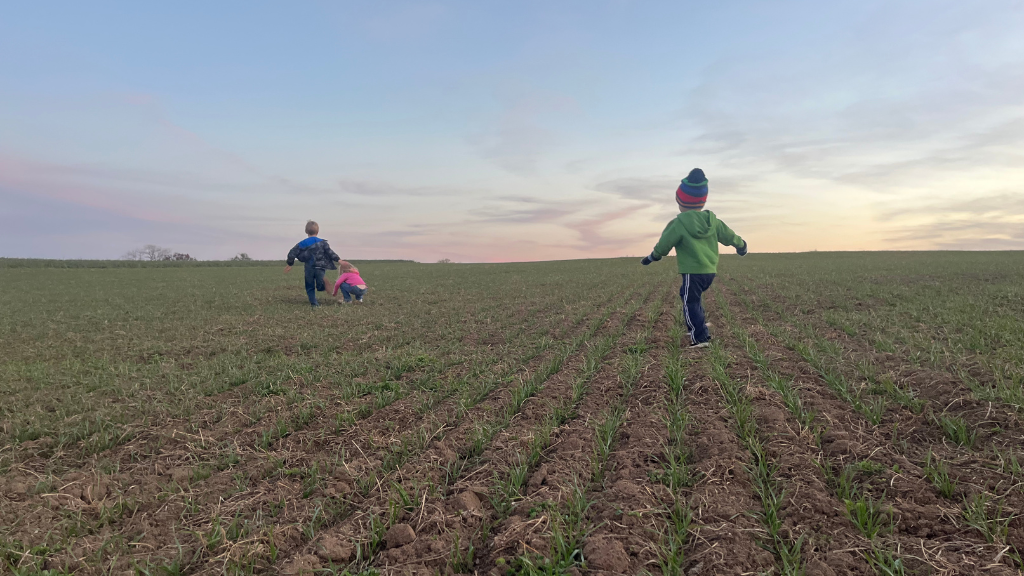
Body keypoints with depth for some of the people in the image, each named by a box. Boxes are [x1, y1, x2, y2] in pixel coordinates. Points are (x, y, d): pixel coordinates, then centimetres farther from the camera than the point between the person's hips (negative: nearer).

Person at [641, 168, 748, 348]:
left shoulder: (678, 223, -11)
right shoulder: (712, 220, 7)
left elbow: (664, 244, -6)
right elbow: (729, 236, 17)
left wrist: (652, 257, 11)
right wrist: (741, 245, 37)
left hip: (692, 271, -8)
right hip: (710, 270, 8)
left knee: (690, 302, -2)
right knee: (690, 296, 24)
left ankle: (700, 337, -6)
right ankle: (700, 326, 28)